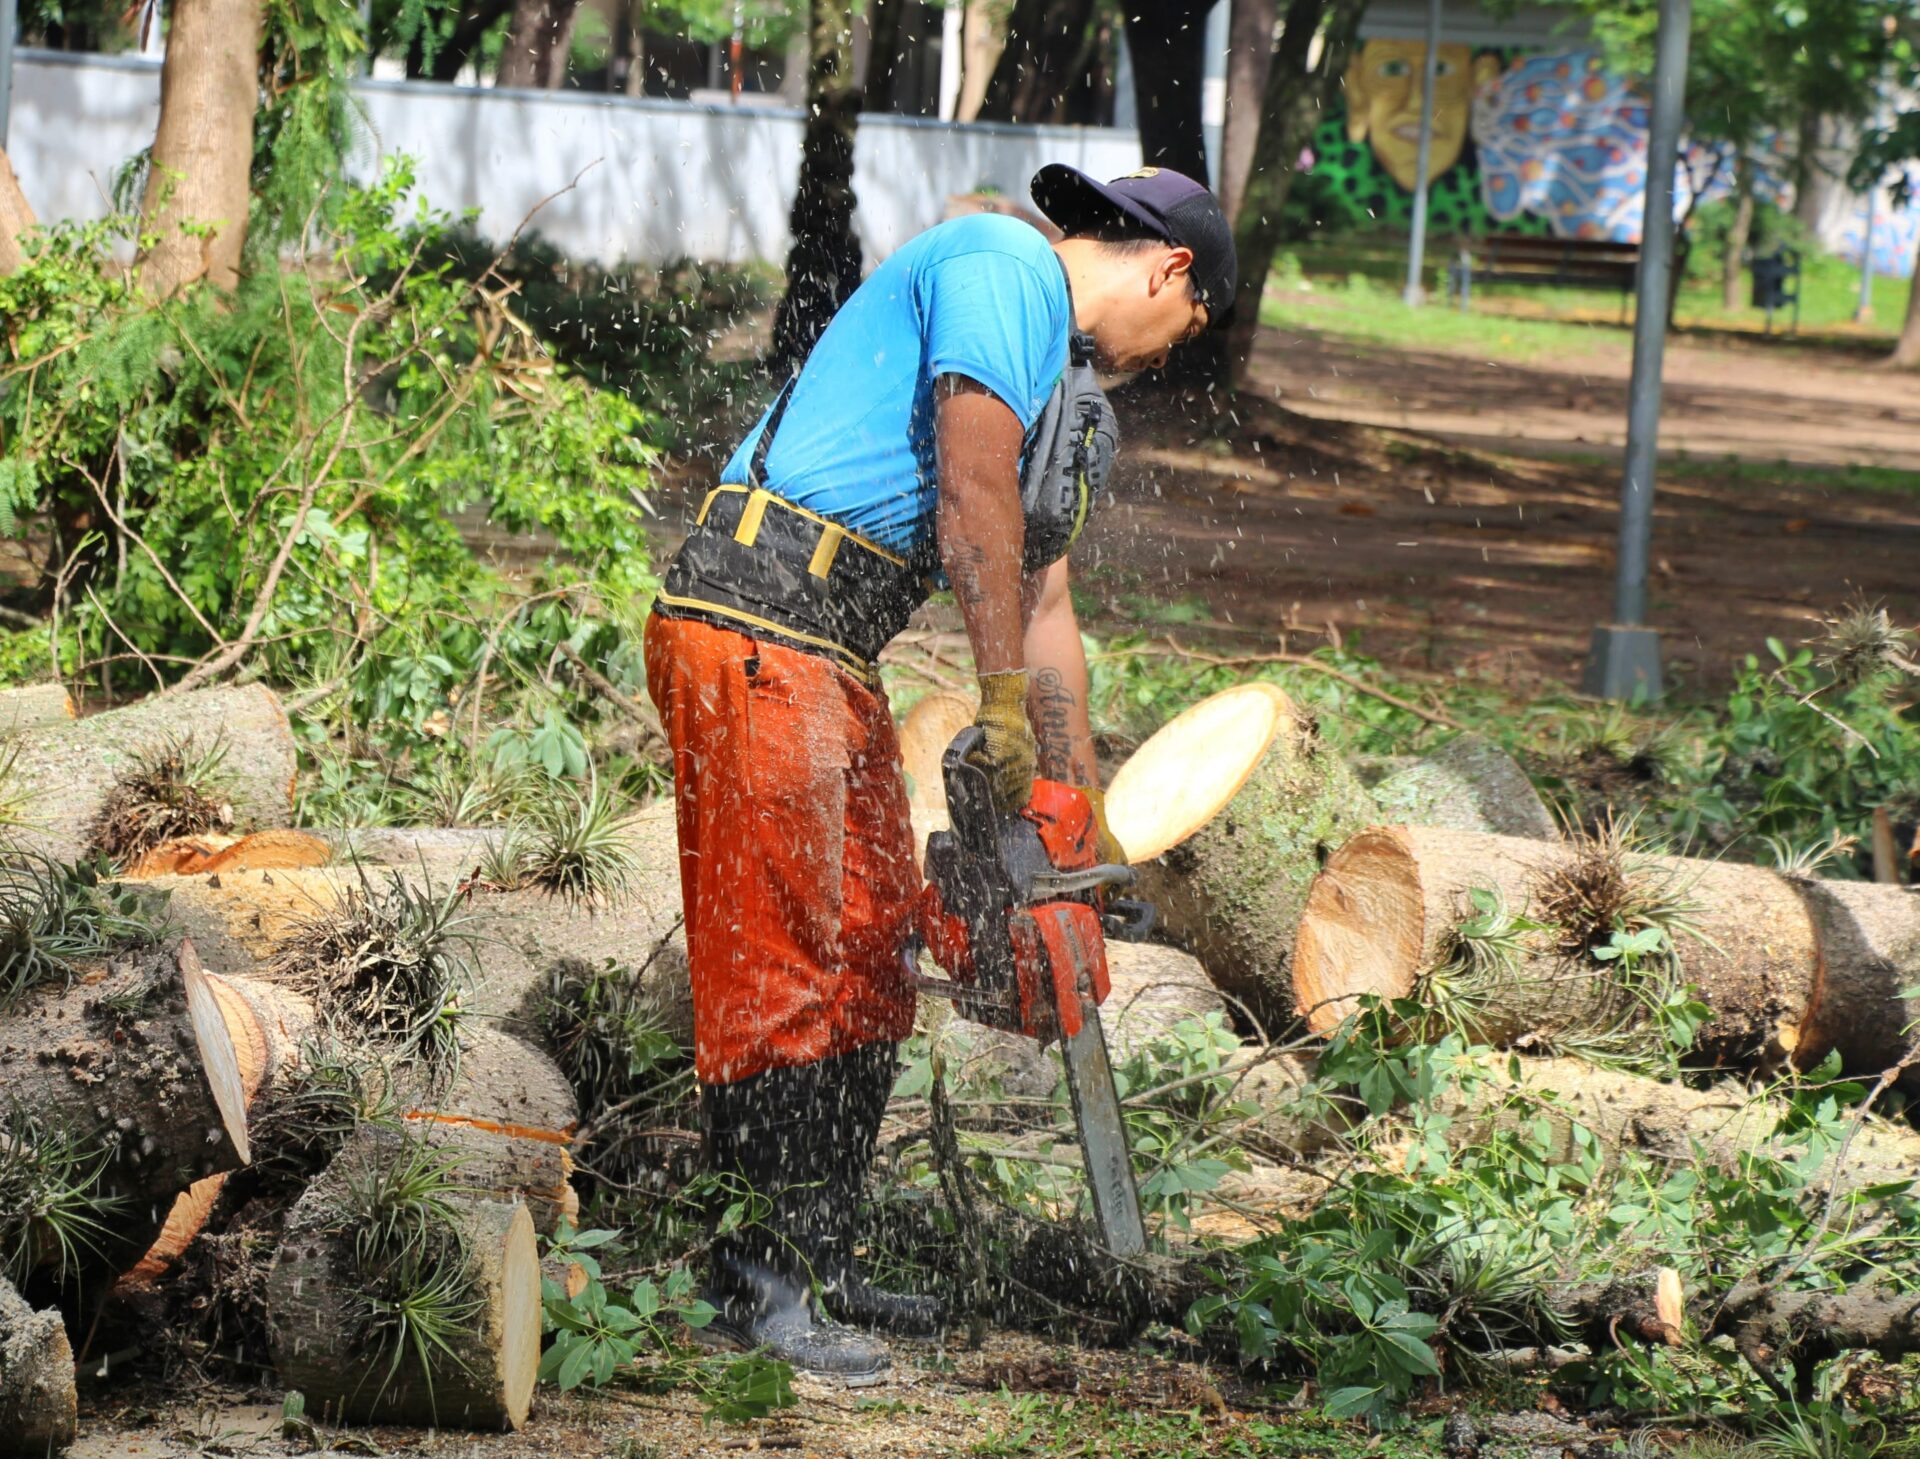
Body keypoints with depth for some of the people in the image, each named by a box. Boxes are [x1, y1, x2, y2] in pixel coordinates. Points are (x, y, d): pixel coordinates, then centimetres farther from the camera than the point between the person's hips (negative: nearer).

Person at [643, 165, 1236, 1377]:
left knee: (869, 964, 12)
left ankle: (820, 1265, 18)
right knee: (783, 959, -9)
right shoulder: (1006, 268, -9)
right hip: (753, 628, -10)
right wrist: (1004, 709, -15)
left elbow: (1042, 605, 24)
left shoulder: (1063, 381, 22)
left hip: (838, 661, 10)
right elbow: (972, 496, -18)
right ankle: (759, 1277, -4)